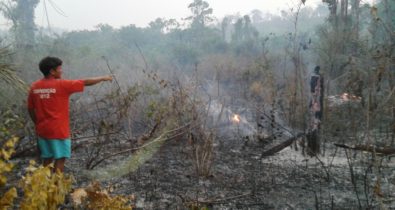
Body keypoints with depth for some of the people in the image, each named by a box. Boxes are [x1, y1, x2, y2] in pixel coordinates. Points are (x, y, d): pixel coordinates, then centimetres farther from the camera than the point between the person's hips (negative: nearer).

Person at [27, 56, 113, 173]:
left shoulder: (34, 87, 2)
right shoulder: (62, 85, -14)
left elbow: (30, 109, 9)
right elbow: (86, 82, -7)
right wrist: (103, 78, 5)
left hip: (42, 130, 6)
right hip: (59, 131, -6)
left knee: (47, 159, 15)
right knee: (60, 159, 3)